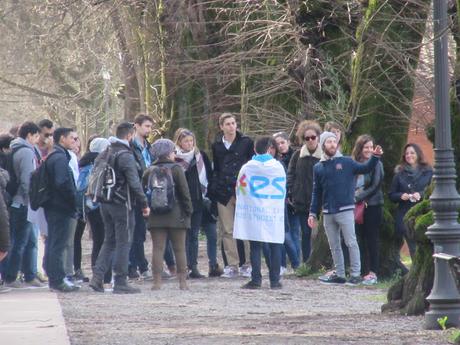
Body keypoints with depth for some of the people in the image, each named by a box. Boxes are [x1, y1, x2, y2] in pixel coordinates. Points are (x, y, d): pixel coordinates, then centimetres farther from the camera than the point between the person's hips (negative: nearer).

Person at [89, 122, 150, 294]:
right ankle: (120, 283, 0)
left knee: (109, 241, 15)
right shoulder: (125, 156, -15)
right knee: (123, 243, -1)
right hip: (122, 204, -8)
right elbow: (134, 183, -17)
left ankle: (97, 276, 5)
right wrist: (144, 204, -11)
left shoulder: (105, 154, 10)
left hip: (105, 203, 8)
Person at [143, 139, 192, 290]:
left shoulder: (149, 171, 6)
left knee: (158, 248, 1)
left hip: (155, 216, 3)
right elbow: (184, 192, -6)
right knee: (179, 249, 4)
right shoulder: (176, 169, -5)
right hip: (176, 215, -2)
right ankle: (182, 282, 3)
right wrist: (188, 210, 1)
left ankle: (157, 281, -5)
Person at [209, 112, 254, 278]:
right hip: (224, 193, 3)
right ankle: (232, 265, 5)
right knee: (227, 231, 1)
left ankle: (247, 264, 3)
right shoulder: (217, 145, 12)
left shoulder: (246, 142, 4)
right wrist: (213, 189, 8)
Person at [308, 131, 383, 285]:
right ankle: (339, 275, 18)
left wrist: (375, 157, -23)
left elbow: (365, 168, -6)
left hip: (345, 210, -4)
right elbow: (316, 192, 14)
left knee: (351, 243, -6)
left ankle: (355, 274, -4)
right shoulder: (318, 167, 11)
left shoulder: (346, 162, 2)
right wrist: (313, 213, 10)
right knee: (334, 245, 10)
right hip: (328, 213, 4)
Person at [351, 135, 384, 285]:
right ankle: (364, 272, 8)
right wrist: (358, 199, -5)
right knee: (360, 240, 3)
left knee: (372, 240, -2)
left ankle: (373, 273, 0)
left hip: (373, 206, -4)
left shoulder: (376, 164, -3)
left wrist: (357, 198, -12)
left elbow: (375, 187, -9)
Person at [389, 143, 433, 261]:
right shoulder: (400, 174, 13)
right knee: (413, 248, -2)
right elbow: (391, 195, 13)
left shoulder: (428, 172, 7)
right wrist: (401, 196, -8)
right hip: (405, 215, 2)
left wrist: (421, 195, -14)